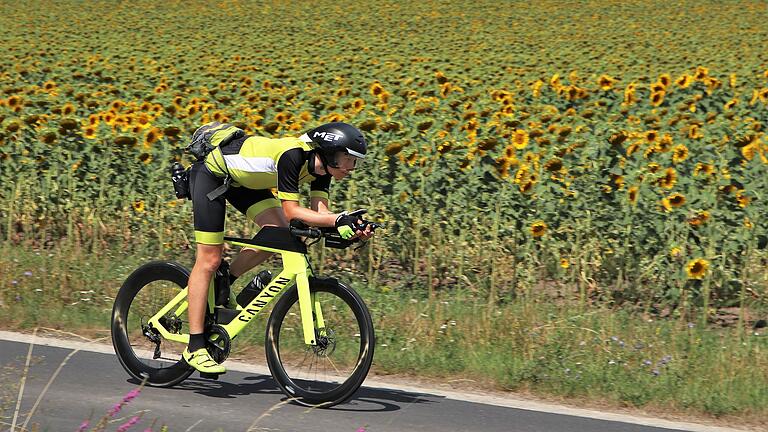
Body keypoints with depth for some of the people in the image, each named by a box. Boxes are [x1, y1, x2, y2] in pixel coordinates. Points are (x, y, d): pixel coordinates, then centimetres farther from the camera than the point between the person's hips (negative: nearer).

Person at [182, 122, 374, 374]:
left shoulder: (321, 166, -10)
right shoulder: (293, 155, -34)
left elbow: (319, 212, -15)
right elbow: (291, 211, -36)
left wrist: (350, 227, -33)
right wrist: (339, 220, -44)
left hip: (243, 180, 8)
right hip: (211, 173, -8)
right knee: (209, 260, -10)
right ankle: (195, 348, -7)